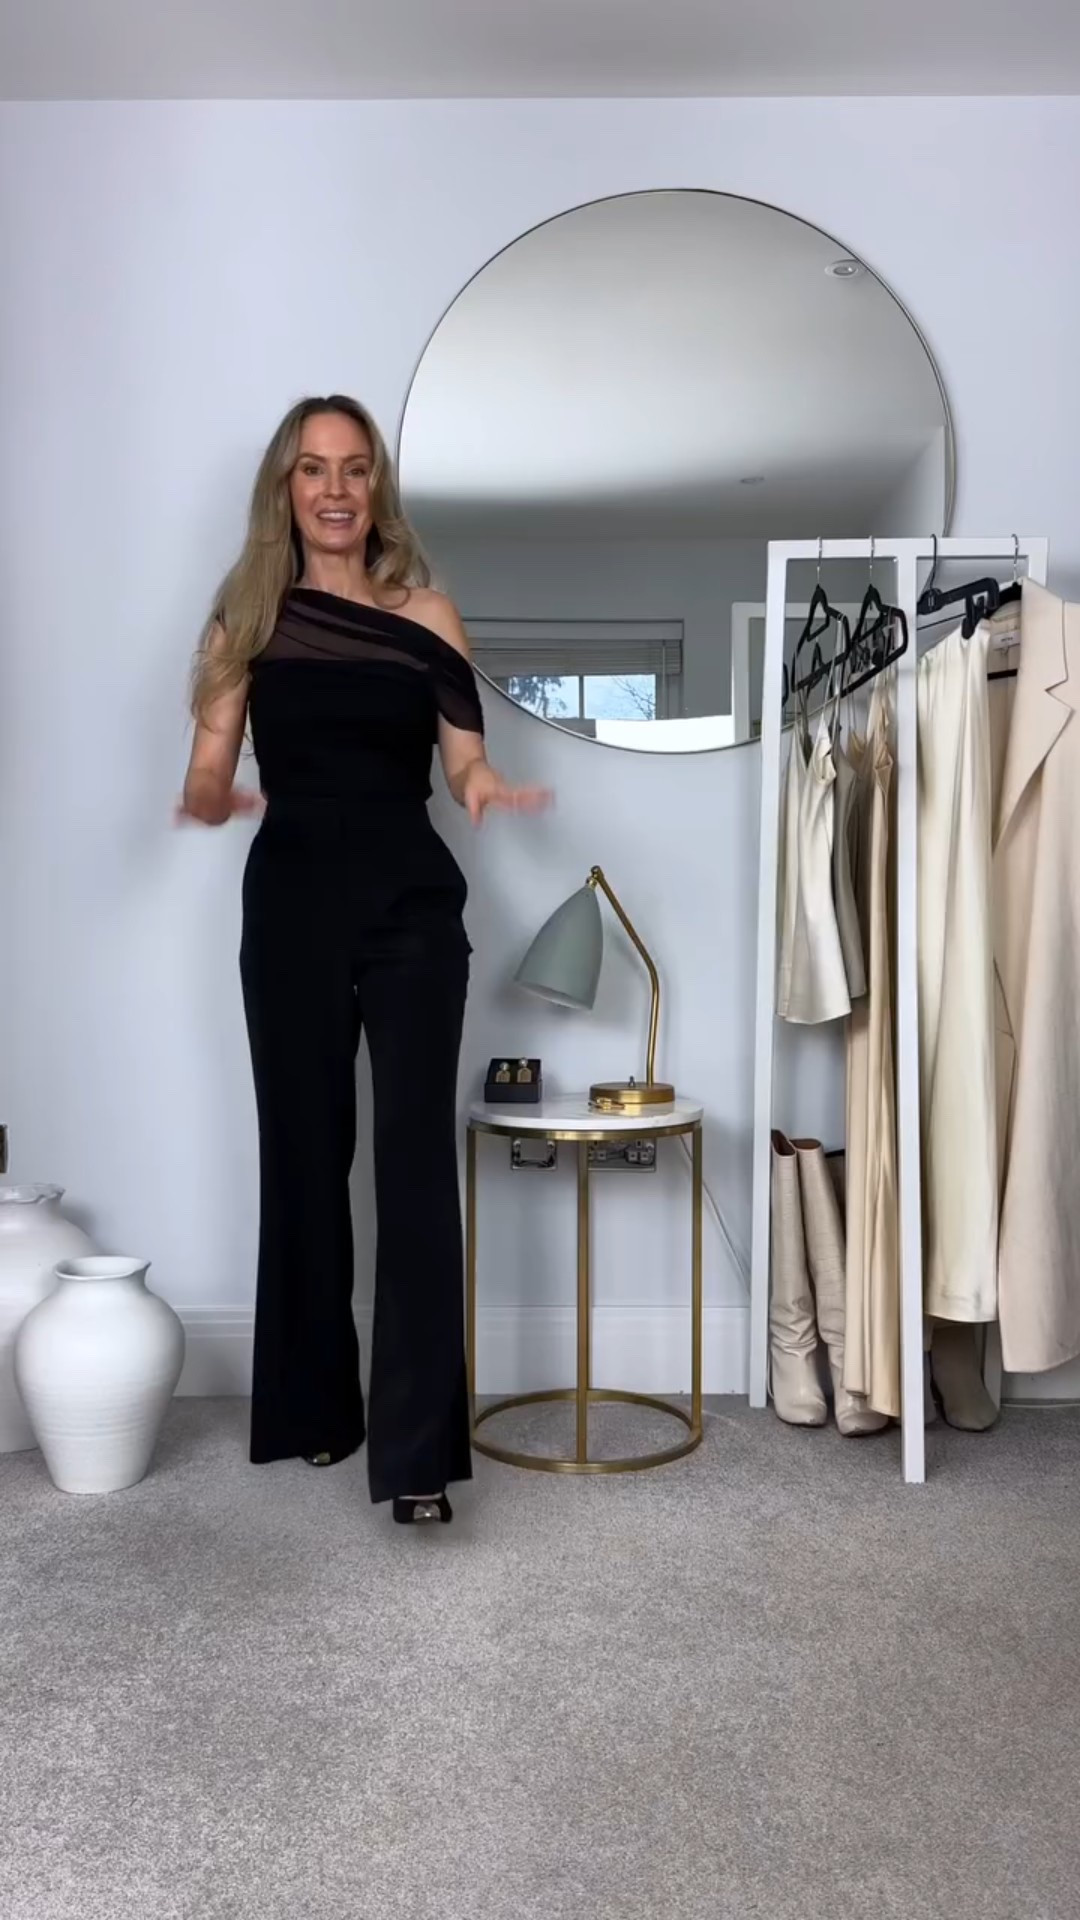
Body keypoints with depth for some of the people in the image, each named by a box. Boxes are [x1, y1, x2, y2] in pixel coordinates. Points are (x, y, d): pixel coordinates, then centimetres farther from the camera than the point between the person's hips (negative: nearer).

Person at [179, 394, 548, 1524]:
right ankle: (314, 1405, 25)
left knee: (415, 1158, -7)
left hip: (411, 901, -1)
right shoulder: (248, 615, 5)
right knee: (305, 1151, 9)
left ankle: (415, 1449, -4)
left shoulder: (424, 615, 4)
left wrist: (490, 790, -20)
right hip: (291, 900, 1)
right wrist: (208, 800, -23)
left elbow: (465, 761, 2)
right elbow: (210, 769, -1)